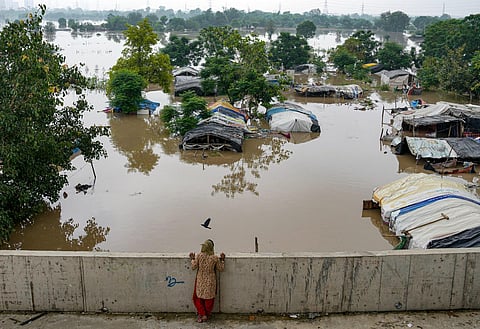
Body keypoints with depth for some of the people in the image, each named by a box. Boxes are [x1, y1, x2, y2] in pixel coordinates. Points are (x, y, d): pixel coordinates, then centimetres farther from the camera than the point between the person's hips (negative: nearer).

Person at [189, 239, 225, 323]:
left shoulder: (198, 256, -14)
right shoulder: (215, 258, -14)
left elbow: (193, 267, -6)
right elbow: (221, 269, -3)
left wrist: (192, 259, 8)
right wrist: (222, 259, 7)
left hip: (200, 280, 0)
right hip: (210, 281, 0)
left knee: (198, 297, 18)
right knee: (209, 298, 17)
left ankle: (202, 314, 14)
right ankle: (206, 314, 28)